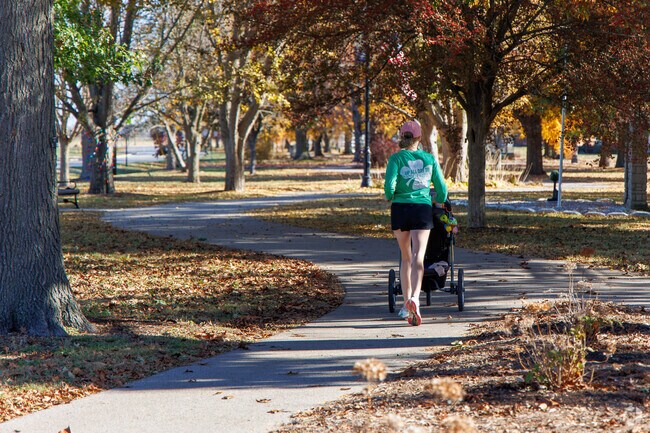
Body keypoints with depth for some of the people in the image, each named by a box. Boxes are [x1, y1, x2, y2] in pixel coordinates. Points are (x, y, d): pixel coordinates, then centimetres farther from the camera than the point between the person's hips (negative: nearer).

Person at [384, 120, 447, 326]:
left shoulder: (396, 158, -1)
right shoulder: (429, 159, 7)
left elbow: (389, 183, -14)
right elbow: (441, 188, 11)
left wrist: (390, 198, 8)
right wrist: (440, 203, 31)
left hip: (400, 208, 0)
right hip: (422, 209, 0)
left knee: (406, 258, 15)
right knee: (418, 257, -9)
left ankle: (406, 304, 17)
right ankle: (414, 298, -33)